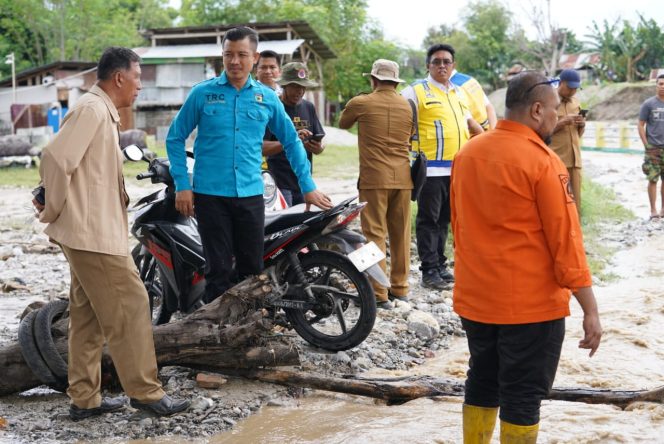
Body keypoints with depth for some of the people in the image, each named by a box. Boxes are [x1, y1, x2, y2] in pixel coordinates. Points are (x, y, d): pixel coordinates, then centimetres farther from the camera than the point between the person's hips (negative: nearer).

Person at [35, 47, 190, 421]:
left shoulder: (103, 112, 18)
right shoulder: (91, 110, -14)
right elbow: (55, 160, -22)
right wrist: (55, 212, -11)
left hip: (94, 231, 10)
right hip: (95, 234, -10)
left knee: (89, 316, 12)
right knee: (130, 307, -4)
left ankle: (85, 398, 19)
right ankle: (145, 392, 5)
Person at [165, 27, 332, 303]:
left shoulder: (267, 98, 7)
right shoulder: (202, 93, 0)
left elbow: (291, 141, 14)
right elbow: (175, 138, 4)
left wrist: (308, 186, 11)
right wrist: (182, 186, -3)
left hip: (250, 194, 3)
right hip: (210, 194, -2)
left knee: (252, 269, 8)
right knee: (218, 269, 1)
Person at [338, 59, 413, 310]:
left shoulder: (361, 103, -4)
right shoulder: (407, 106, 7)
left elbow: (342, 124, 15)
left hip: (374, 178, -4)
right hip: (402, 178, 4)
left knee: (375, 234, -3)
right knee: (401, 234, 12)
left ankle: (379, 293, -5)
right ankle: (400, 287, 21)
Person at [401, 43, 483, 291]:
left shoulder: (458, 93, 18)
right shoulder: (417, 91, -3)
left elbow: (469, 122, 31)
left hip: (457, 168, 7)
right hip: (431, 168, -7)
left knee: (444, 220, 13)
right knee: (429, 220, -1)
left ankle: (440, 265, 21)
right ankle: (430, 271, 3)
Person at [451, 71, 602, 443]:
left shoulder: (468, 154, 4)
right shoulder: (543, 162, -16)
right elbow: (565, 241, -16)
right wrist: (590, 310, -11)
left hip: (475, 300, 7)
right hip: (531, 305, -6)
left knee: (482, 385, 19)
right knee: (523, 398, 4)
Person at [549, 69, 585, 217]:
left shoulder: (575, 102, 15)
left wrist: (582, 124, -1)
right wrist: (563, 122, -17)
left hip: (575, 158, 6)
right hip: (556, 159, -6)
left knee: (576, 199, 3)